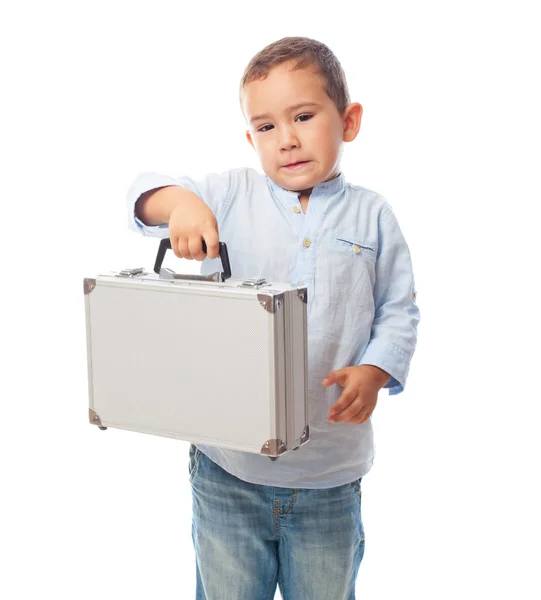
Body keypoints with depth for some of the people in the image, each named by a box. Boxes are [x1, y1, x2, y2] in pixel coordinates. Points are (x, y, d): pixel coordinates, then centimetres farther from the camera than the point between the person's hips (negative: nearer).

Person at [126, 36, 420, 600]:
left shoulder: (370, 215, 2)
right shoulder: (228, 195, 1)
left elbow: (399, 312, 5)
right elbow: (144, 195, -5)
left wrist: (374, 372, -13)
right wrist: (179, 200, -28)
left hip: (330, 473, 0)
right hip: (227, 466, 0)